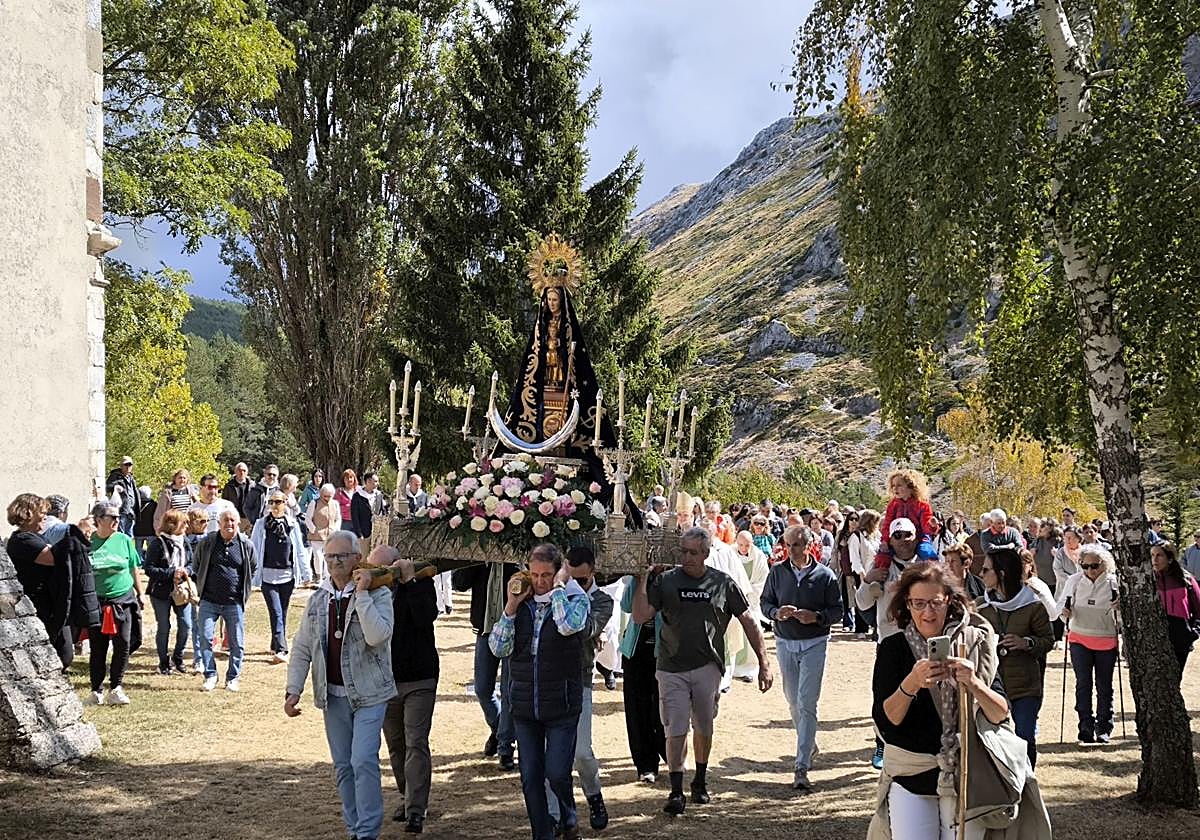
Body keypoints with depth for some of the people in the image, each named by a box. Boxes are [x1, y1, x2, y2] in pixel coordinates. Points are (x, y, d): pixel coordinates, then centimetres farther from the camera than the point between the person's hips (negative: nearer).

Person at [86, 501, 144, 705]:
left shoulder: (124, 540, 3)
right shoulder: (88, 542, -2)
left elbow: (134, 570, 11)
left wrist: (140, 595, 14)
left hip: (123, 600, 1)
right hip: (96, 602, -1)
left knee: (123, 645, -3)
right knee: (98, 648, 6)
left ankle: (116, 688, 10)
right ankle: (97, 690, 17)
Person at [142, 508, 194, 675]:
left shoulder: (184, 542, 4)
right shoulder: (158, 543, -12)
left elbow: (191, 563, 12)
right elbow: (149, 568, -15)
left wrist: (186, 571, -11)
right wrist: (171, 573, -21)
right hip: (161, 592, -4)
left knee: (186, 625, -1)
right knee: (163, 627, 6)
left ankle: (177, 658, 20)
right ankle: (164, 663, 20)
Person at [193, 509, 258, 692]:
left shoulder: (245, 545, -1)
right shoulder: (206, 543, -2)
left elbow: (254, 568, 15)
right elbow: (196, 564, 15)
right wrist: (202, 585, 12)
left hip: (235, 603, 0)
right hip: (209, 601, 0)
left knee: (236, 642, 4)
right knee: (205, 637, -6)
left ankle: (233, 677, 17)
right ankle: (210, 675, 6)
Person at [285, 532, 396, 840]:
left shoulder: (378, 595, -7)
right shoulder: (317, 600, 8)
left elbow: (378, 636, -24)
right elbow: (302, 649, 11)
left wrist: (362, 594, -23)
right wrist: (293, 690, 4)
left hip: (368, 693, -5)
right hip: (333, 695, 5)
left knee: (363, 761, -12)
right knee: (342, 766, 12)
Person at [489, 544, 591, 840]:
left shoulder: (575, 598, -4)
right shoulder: (521, 603, 5)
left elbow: (568, 625, -28)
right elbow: (498, 649, 0)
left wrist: (558, 586, -15)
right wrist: (510, 607, -8)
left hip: (562, 705, -4)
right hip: (524, 705, 4)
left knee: (557, 773, -4)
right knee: (530, 777, 8)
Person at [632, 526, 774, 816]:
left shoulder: (723, 583, 0)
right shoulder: (665, 581, -1)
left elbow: (748, 622, 4)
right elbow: (640, 616, -7)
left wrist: (764, 662, 0)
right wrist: (643, 581, -14)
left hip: (707, 667, 1)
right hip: (672, 668, -1)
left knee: (704, 728, 13)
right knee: (676, 730, -2)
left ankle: (700, 782, 31)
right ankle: (676, 791, 4)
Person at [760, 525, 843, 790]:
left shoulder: (825, 575, -4)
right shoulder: (777, 572, 4)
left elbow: (837, 610, -1)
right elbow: (765, 602, 10)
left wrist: (816, 616, -19)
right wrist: (776, 613, -12)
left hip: (814, 644, -4)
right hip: (785, 643, 4)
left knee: (806, 704, -10)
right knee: (793, 701, 14)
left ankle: (801, 767, -11)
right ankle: (807, 743, 38)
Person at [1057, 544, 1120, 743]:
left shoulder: (1113, 582, -5)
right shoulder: (1074, 580, -1)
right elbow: (1061, 605, 5)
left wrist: (1120, 606, -21)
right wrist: (1065, 612, -17)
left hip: (1107, 641, 0)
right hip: (1079, 639, 1)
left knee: (1104, 685, 7)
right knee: (1083, 683, -6)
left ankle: (1104, 728, 20)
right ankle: (1086, 728, -2)